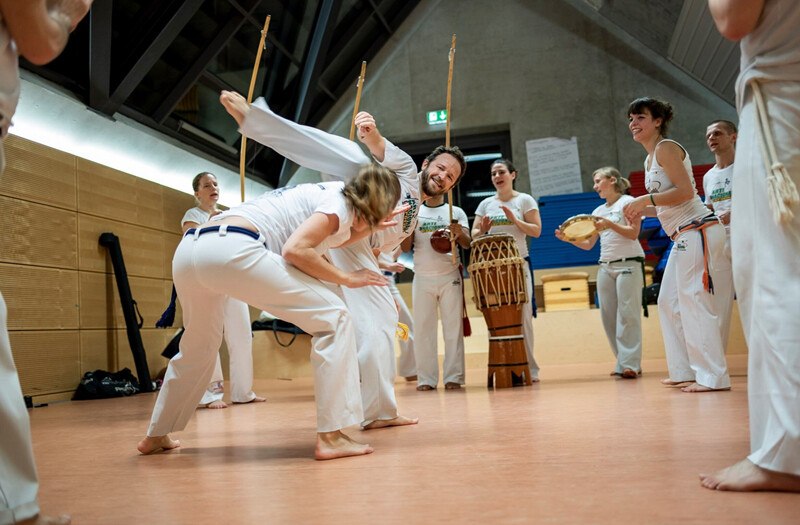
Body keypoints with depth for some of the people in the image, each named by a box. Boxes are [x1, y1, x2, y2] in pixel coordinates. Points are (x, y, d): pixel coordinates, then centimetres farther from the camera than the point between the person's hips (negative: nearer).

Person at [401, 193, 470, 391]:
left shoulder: (456, 212, 9)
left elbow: (467, 244, 0)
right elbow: (406, 247, 6)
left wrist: (460, 234, -21)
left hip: (450, 276, -1)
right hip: (422, 278, 1)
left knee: (453, 327, -1)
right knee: (424, 328, 1)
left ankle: (453, 377, 2)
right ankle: (426, 379, 5)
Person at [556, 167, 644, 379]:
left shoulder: (628, 202, 0)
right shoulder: (598, 211, 17)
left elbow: (633, 233, -9)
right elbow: (588, 245, 13)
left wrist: (610, 224, -21)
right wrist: (569, 239, -3)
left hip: (629, 264, -6)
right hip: (605, 267, 7)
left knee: (627, 314, -10)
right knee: (609, 316, 3)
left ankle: (630, 364, -9)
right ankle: (623, 362, 11)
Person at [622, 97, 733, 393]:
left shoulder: (666, 148, -8)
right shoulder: (650, 159, 19)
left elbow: (686, 191, -18)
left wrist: (646, 199, -17)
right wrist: (642, 211, 7)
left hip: (697, 231, -10)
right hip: (683, 236, 10)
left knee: (693, 302, -10)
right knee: (669, 302, 11)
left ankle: (713, 377, -5)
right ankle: (685, 371, 17)